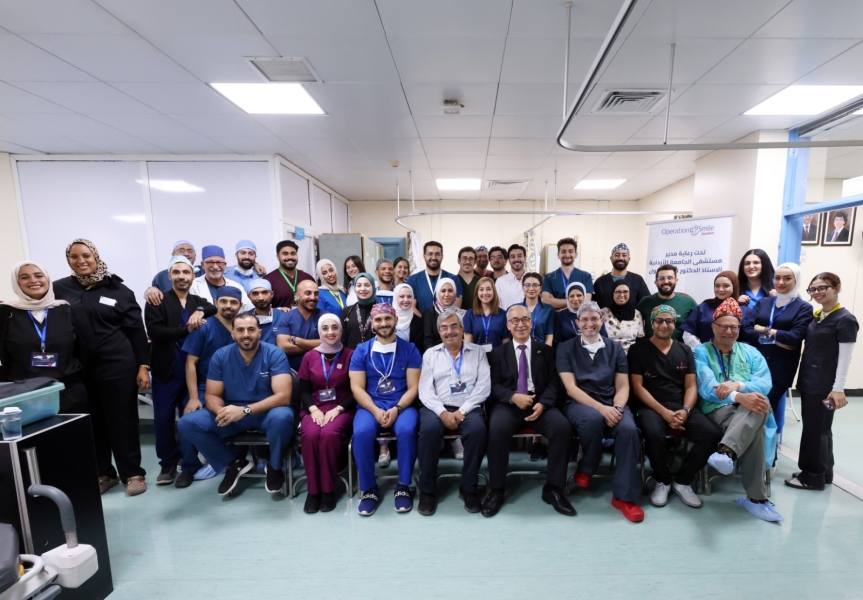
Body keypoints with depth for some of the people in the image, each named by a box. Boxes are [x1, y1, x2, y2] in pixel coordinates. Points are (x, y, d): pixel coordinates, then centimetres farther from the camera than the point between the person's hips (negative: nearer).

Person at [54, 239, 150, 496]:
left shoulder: (118, 290, 0)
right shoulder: (59, 289, 6)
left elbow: (137, 330, -1)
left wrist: (143, 366, -5)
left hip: (118, 365, -3)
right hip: (79, 368, 3)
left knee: (122, 420, 4)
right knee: (91, 422, 12)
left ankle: (132, 473, 16)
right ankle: (103, 474, 28)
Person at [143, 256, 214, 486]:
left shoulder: (199, 302, 10)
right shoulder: (156, 302, 0)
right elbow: (155, 332, -13)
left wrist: (201, 312, -18)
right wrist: (187, 329, -18)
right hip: (166, 371, -2)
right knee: (163, 419, 7)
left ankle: (189, 463, 24)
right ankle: (168, 463, 24)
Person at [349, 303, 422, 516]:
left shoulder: (410, 350, 3)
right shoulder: (361, 351, 4)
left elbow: (413, 387, -2)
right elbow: (357, 388, -1)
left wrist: (396, 409, -17)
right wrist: (375, 411, -16)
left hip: (402, 406, 0)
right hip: (370, 406, 1)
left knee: (407, 430, -31)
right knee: (362, 433, -29)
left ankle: (403, 487, -7)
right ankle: (369, 489, -6)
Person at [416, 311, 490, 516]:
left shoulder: (477, 352, 10)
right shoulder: (430, 354, 11)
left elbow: (483, 387, 0)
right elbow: (425, 390, 3)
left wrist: (463, 410, -12)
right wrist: (443, 412, -14)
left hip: (468, 408, 0)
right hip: (437, 408, 0)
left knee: (477, 429, -31)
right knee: (429, 429, -31)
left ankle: (468, 488, -9)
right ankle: (427, 490, -10)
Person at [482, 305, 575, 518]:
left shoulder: (546, 350, 15)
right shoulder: (498, 353, 13)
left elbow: (554, 382, 5)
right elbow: (494, 385, 4)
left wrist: (542, 403, -14)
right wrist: (514, 397, -17)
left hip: (539, 403, 1)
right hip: (508, 403, -1)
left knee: (563, 427, -28)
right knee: (497, 428, -32)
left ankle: (553, 488, -8)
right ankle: (496, 490, -13)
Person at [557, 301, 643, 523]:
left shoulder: (615, 348, 12)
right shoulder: (566, 348, 3)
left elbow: (623, 386, 6)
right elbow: (570, 388, -6)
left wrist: (617, 408, -15)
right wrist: (601, 408, -19)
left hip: (612, 405, 3)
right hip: (579, 404, -2)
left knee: (629, 429, -29)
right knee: (594, 418, -37)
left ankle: (624, 496, -12)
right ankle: (585, 469, -6)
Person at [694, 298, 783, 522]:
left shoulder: (750, 352, 20)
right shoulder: (701, 352, 6)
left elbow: (765, 383, 2)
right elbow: (707, 388, -10)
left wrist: (738, 385, -20)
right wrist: (739, 397, -29)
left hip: (751, 408, 3)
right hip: (717, 410, -3)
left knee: (759, 406, -35)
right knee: (755, 429, -36)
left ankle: (726, 451, -48)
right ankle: (756, 497, -31)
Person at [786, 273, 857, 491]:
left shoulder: (845, 320, -11)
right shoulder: (815, 316, 10)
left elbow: (845, 358, -14)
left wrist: (838, 388, -17)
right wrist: (801, 378, 11)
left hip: (824, 384, -7)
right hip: (808, 381, 7)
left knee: (815, 429, 2)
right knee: (820, 429, 16)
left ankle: (813, 476, 15)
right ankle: (823, 472, 28)